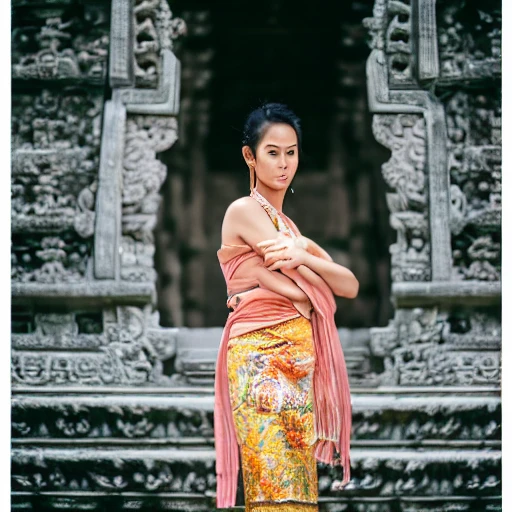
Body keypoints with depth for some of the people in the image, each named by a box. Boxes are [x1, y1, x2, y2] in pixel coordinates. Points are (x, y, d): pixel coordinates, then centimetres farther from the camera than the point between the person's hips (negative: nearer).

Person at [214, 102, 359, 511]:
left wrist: (303, 257, -7)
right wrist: (308, 248, 9)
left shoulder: (292, 226, 24)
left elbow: (351, 286, 9)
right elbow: (301, 290, -10)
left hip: (298, 360, 8)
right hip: (261, 357, -8)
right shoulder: (244, 210, 0)